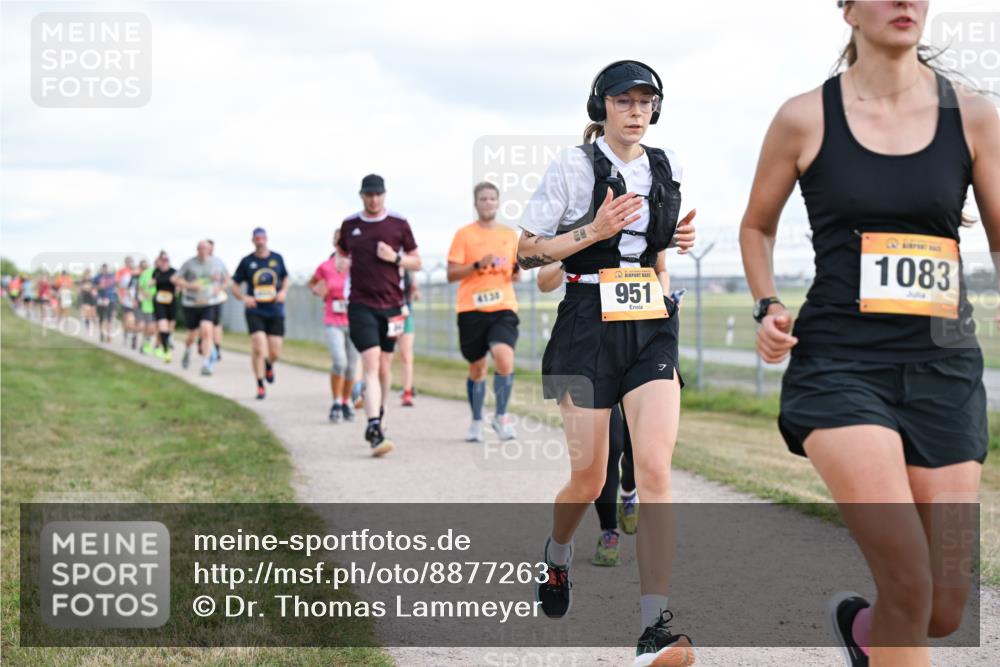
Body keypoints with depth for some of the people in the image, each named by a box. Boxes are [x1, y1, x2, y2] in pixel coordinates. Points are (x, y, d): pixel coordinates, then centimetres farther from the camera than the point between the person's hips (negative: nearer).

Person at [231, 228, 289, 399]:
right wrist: (244, 297, -11)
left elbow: (286, 278, 21)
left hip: (275, 310, 2)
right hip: (255, 311, -2)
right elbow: (235, 286, 8)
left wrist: (283, 291, 0)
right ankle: (260, 386, -3)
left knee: (275, 353, 0)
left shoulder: (277, 258, 7)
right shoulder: (247, 261, 2)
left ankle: (269, 366, 38)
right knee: (259, 348, -16)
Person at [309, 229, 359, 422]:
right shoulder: (326, 267, -1)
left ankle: (346, 402, 27)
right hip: (334, 322, -1)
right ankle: (336, 403, -4)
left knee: (351, 365, 7)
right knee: (339, 361, -19)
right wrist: (317, 291, -4)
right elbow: (312, 283, 17)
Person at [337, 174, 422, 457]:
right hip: (361, 304, -1)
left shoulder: (399, 224, 4)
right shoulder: (349, 225, 6)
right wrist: (341, 262, 5)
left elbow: (417, 262, 9)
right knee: (371, 363, -15)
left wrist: (395, 257, -8)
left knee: (384, 366, 10)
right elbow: (342, 253, 25)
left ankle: (378, 415, 33)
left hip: (391, 305, 2)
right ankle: (374, 430, -23)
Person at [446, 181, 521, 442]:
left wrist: (517, 270, -1)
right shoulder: (464, 234, 3)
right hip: (471, 308, -1)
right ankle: (476, 422, 25)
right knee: (477, 367, 7)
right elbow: (451, 274, -1)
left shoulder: (510, 234, 12)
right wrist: (478, 265, -16)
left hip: (503, 307, 1)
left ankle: (501, 416, -3)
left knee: (504, 358, -20)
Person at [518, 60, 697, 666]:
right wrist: (592, 233, -15)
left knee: (656, 469, -12)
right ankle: (557, 554, 39)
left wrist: (677, 241, 8)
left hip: (652, 330, 3)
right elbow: (527, 251, -3)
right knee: (589, 479, 3)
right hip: (589, 326, -3)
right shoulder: (574, 167, -3)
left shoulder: (668, 168, 11)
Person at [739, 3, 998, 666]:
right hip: (840, 365, -3)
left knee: (947, 609, 4)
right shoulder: (805, 118, 1)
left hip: (943, 368, 3)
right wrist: (768, 307, -1)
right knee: (909, 583, -19)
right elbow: (757, 225, 16)